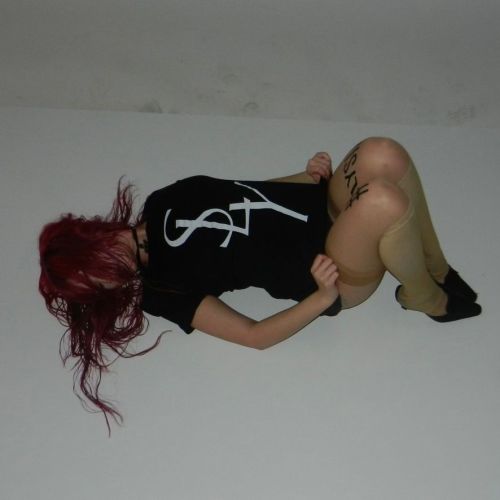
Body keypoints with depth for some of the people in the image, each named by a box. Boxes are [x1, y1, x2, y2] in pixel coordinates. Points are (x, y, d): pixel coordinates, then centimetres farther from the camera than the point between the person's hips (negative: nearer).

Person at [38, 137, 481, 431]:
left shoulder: (161, 205, 7)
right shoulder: (161, 289, -10)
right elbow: (256, 335, -14)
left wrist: (310, 175, -3)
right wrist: (323, 299, -29)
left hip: (322, 205, 6)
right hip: (332, 275, -6)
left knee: (384, 155, -28)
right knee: (384, 201, -38)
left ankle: (436, 266, -1)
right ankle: (427, 299, -7)